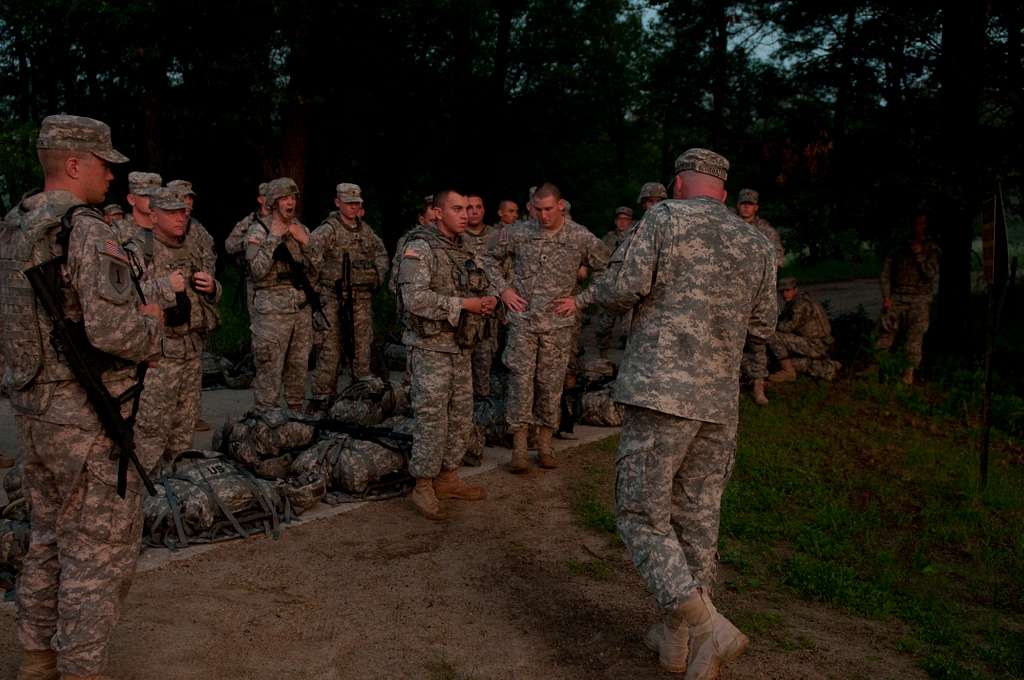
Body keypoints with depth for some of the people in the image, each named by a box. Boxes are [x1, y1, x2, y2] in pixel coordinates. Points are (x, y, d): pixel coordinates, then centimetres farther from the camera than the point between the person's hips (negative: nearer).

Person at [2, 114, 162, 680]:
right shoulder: (88, 231, -19)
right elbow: (113, 331, -28)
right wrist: (150, 321, -6)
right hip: (88, 421, -9)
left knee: (49, 540, 22)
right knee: (99, 553, 4)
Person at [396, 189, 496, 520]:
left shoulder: (464, 251, 11)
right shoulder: (420, 248, -13)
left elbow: (485, 285, 22)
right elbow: (416, 299, -24)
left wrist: (489, 299, -3)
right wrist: (464, 304, -20)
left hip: (459, 346, 8)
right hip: (430, 347, -8)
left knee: (461, 415, 13)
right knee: (432, 419, -2)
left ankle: (448, 478, 26)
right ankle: (423, 487, 10)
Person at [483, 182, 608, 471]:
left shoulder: (582, 238, -3)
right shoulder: (517, 233, 0)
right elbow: (491, 260, 15)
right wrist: (504, 288, 3)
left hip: (558, 324, 0)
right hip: (522, 321, 0)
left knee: (551, 386, 6)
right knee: (521, 383, -2)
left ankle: (545, 445, 20)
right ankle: (519, 449, 5)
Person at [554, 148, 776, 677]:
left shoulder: (664, 218, -2)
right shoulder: (757, 245, 12)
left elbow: (623, 286, -12)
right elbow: (762, 326, 16)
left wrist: (584, 299, 8)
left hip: (660, 391, -6)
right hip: (719, 401, 6)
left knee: (641, 515, 1)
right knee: (697, 519, 13)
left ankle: (708, 627, -11)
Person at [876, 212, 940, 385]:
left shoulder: (932, 250, 5)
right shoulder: (900, 248, 8)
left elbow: (931, 273, -7)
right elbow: (886, 272, 8)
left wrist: (919, 254, -14)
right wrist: (886, 297, -1)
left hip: (919, 301, -1)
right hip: (897, 299, 1)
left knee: (915, 337, -5)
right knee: (887, 332, -3)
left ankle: (909, 372, 5)